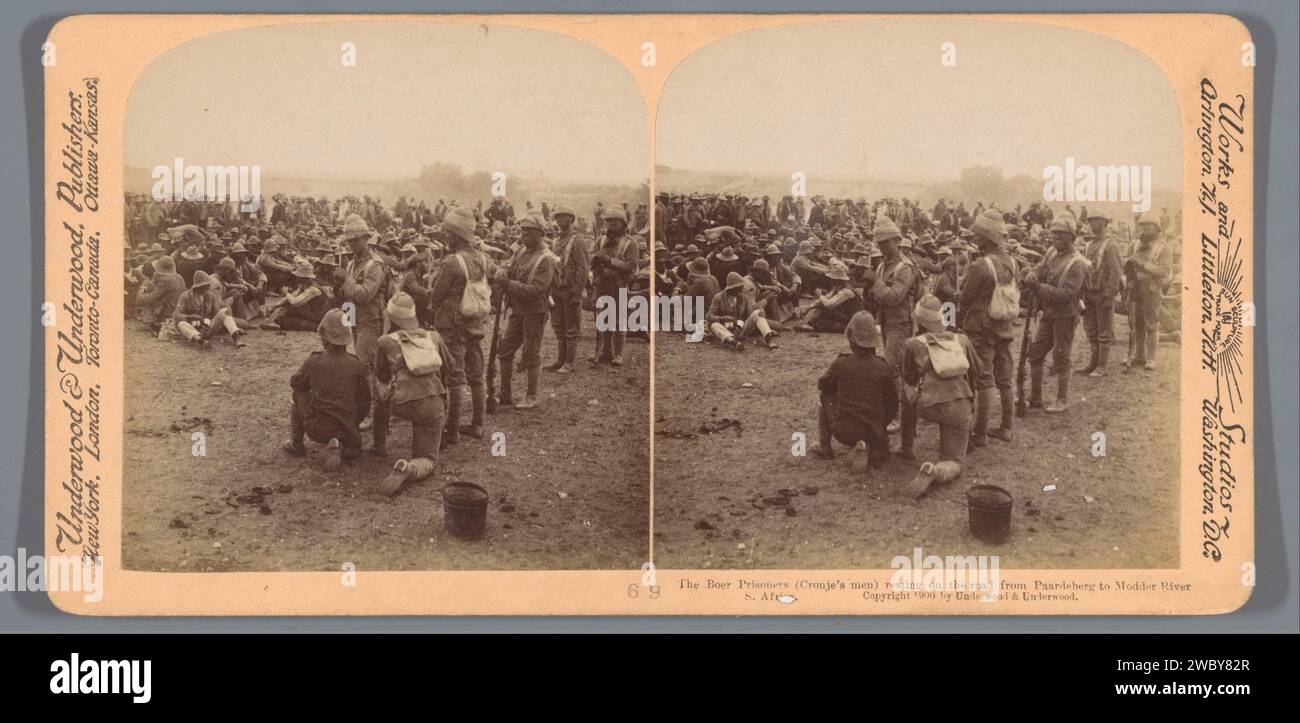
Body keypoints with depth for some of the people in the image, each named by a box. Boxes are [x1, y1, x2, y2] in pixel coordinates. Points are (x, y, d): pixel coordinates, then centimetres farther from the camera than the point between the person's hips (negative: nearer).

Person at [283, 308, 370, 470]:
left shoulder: (313, 362, -10)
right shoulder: (356, 365, -6)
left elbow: (294, 383, 10)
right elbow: (364, 401, 3)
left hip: (316, 429, -1)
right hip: (346, 430, 1)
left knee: (299, 393, 22)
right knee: (354, 448, 34)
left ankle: (296, 444, 25)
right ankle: (340, 448, -3)